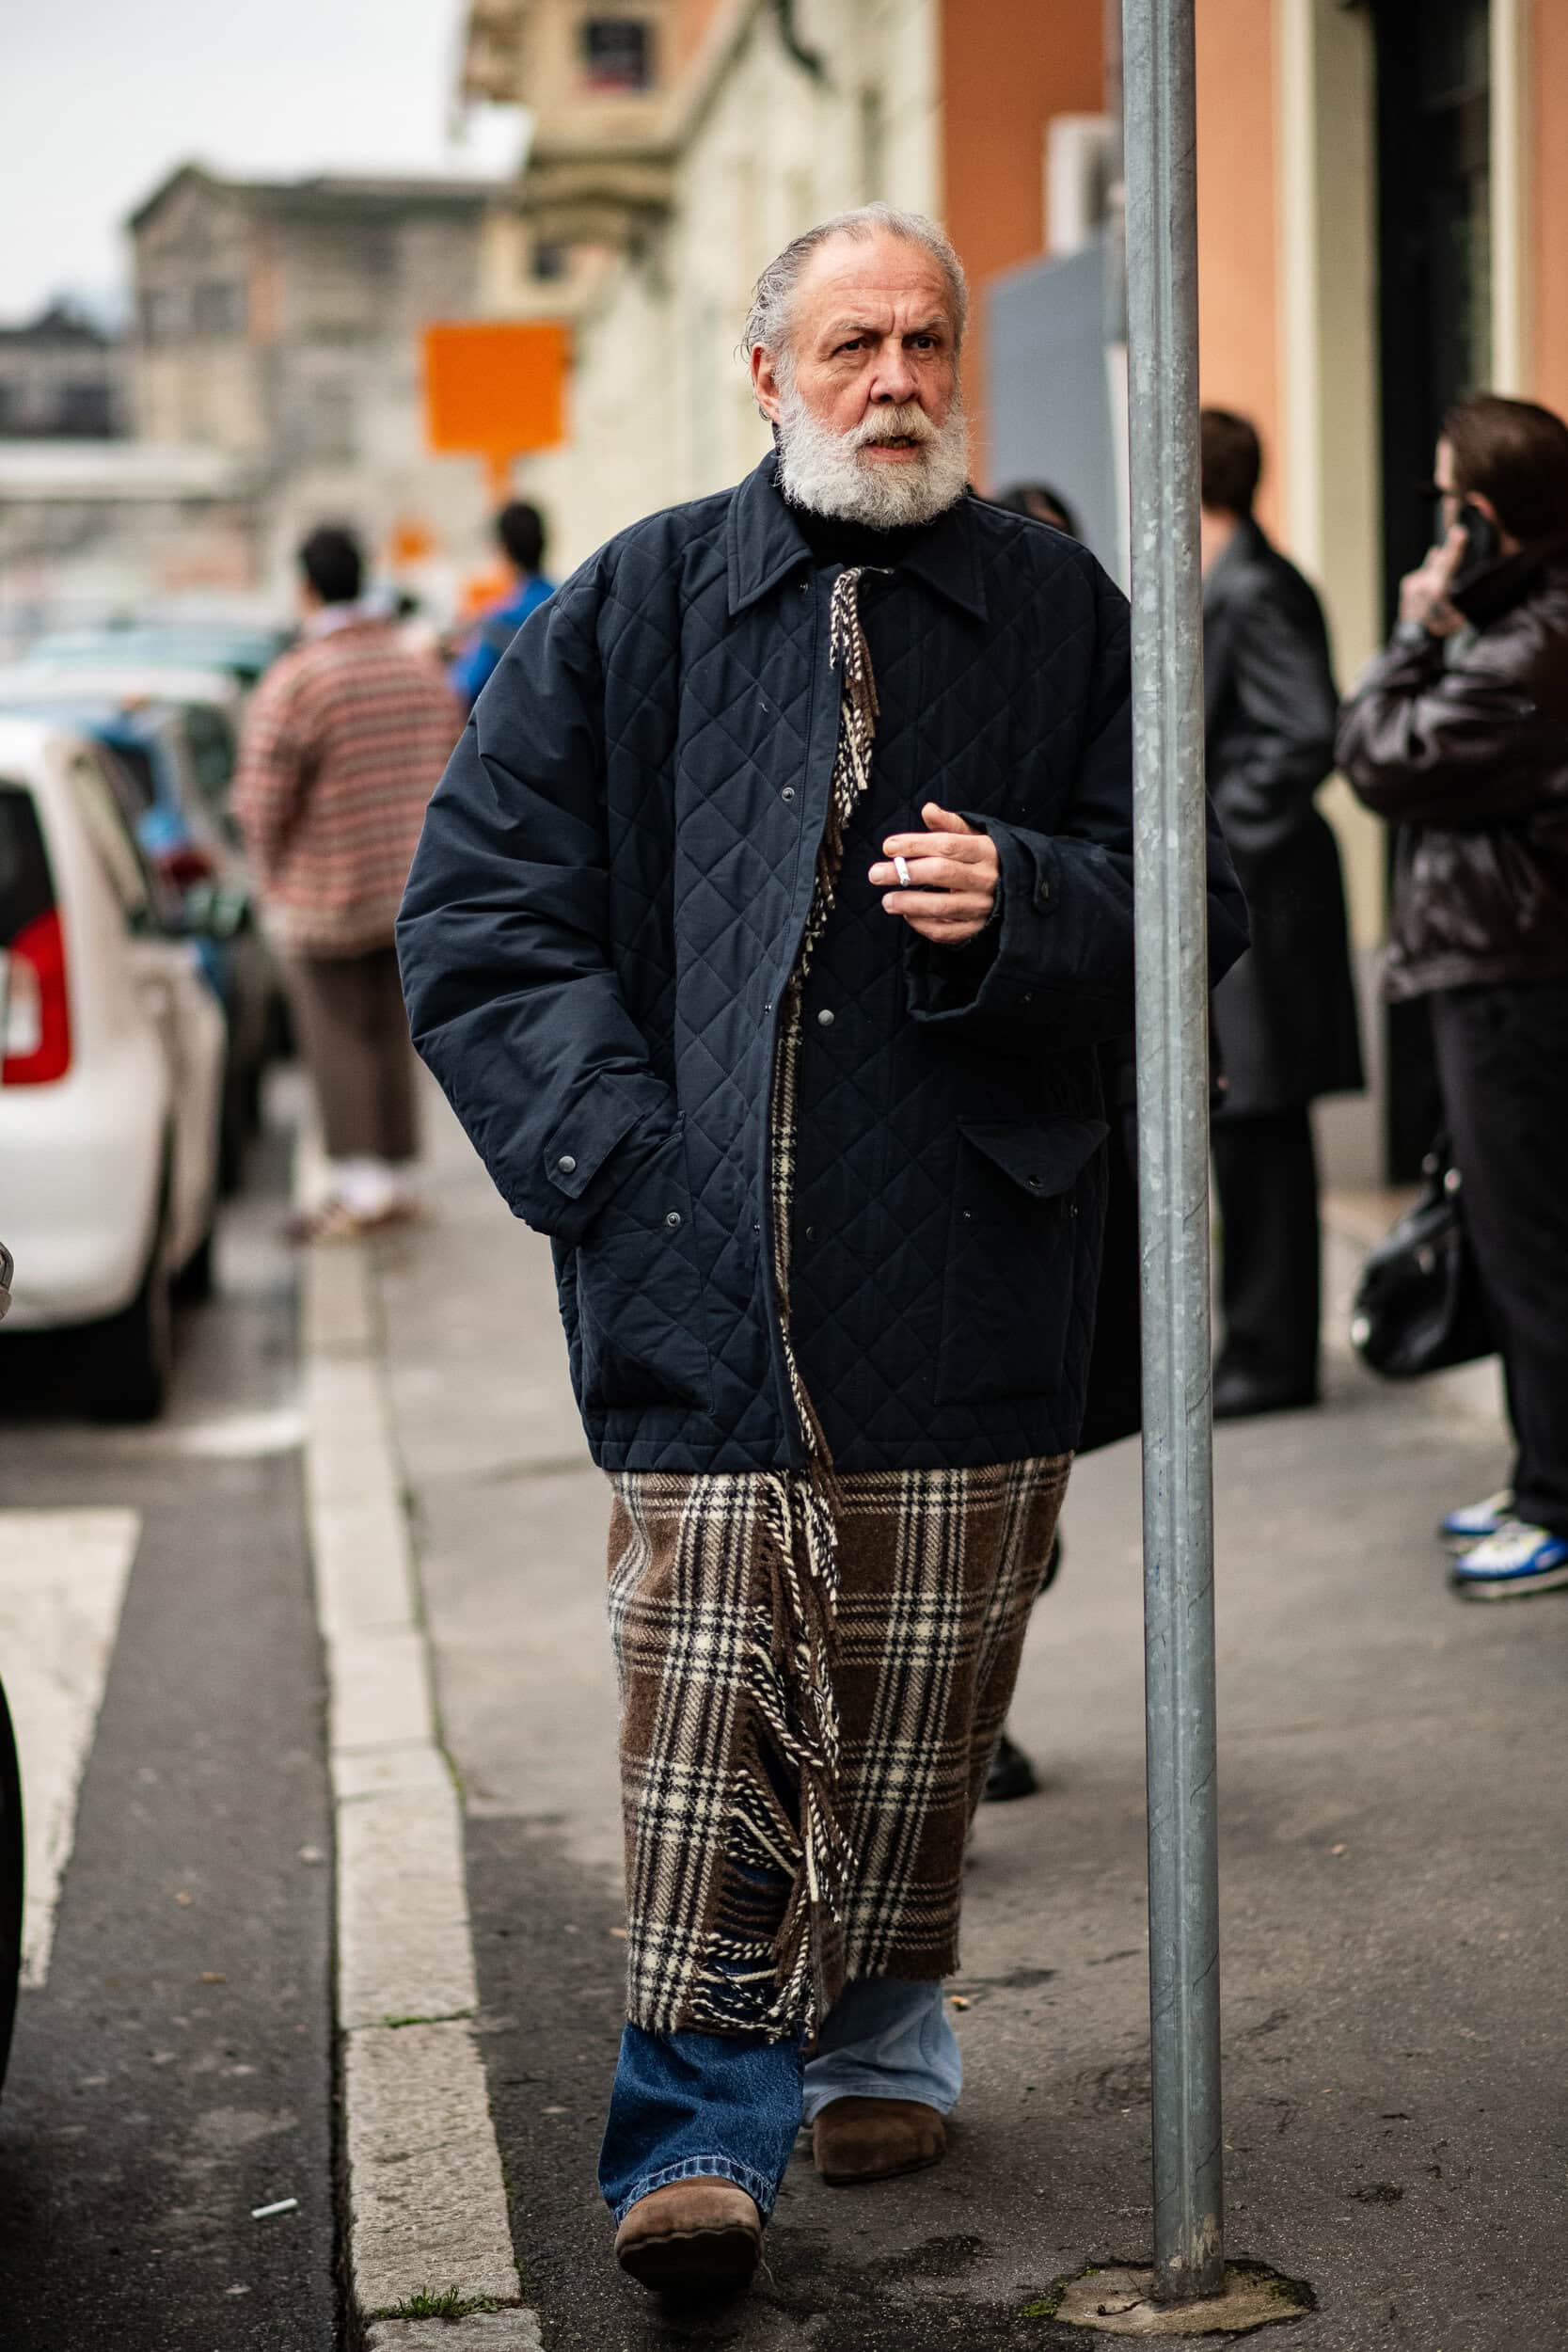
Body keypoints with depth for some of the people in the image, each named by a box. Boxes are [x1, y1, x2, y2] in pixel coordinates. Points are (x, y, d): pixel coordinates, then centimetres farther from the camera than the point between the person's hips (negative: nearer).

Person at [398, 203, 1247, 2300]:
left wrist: (1019, 903, -11)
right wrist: (616, 1146, -5)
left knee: (921, 1714, 10)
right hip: (704, 1268, -1)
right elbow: (480, 907, 7)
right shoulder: (632, 613, 8)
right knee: (709, 1714, -7)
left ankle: (875, 2038, 31)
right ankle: (703, 2126, 1)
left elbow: (1193, 902, 10)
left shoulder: (1062, 612, 9)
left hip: (971, 1276, 2)